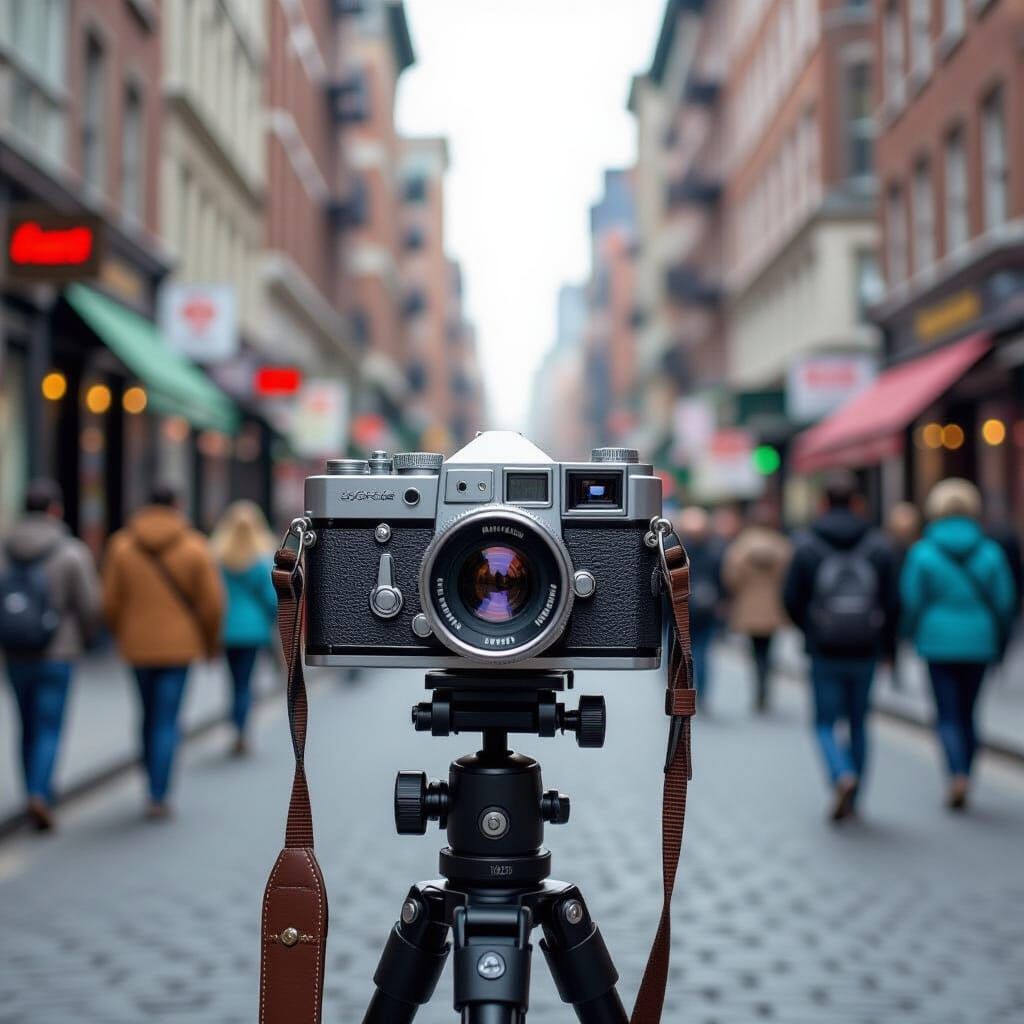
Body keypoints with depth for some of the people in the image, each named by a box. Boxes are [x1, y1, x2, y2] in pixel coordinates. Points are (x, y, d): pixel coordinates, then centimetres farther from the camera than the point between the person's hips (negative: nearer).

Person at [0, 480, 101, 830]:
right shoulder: (73, 553, -11)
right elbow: (89, 605, -11)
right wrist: (84, 637, 9)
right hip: (57, 656, -4)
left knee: (29, 728, 17)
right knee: (49, 731, 0)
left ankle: (37, 798, 23)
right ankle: (39, 796, -18)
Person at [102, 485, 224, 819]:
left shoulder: (122, 545, -1)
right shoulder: (195, 548, -5)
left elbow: (111, 601, -1)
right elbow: (212, 601, -6)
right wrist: (211, 641, 10)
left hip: (137, 645, 2)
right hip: (178, 645, -2)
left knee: (149, 715, 18)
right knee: (167, 721, 2)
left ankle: (155, 786, 25)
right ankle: (158, 796, -3)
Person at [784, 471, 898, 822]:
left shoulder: (806, 545, -3)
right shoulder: (879, 546, 1)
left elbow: (791, 599, -2)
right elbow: (893, 602, 0)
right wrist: (884, 641, 15)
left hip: (824, 652, -2)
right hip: (865, 652, 2)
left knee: (826, 723, 8)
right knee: (858, 723, 15)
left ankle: (843, 776, -18)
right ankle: (851, 801, 19)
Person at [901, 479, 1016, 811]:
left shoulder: (923, 552, -6)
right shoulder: (990, 551, -1)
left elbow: (911, 600, -4)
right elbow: (1005, 600, 1)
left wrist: (917, 636, 13)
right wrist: (999, 643, 13)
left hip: (939, 642, -2)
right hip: (979, 643, 2)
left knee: (948, 715, 2)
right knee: (968, 712, 14)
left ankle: (958, 775, -17)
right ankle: (963, 780, 18)